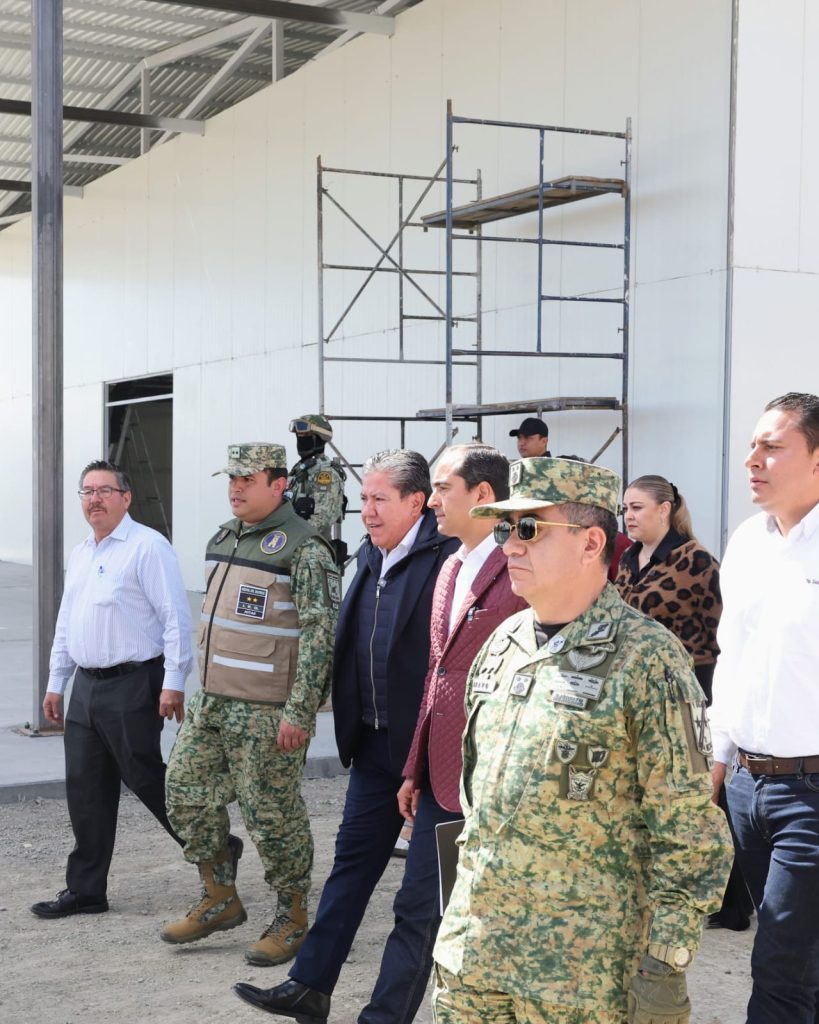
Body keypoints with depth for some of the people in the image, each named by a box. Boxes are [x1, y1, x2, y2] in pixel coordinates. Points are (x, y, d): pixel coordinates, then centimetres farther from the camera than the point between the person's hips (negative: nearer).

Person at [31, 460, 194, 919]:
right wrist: (56, 683, 20)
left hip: (132, 686, -8)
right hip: (86, 687, 8)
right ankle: (86, 891, 18)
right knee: (86, 791, 9)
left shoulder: (148, 546, -10)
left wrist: (174, 682, -18)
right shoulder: (81, 554, 16)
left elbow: (175, 617, -15)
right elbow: (66, 624, 22)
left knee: (147, 781, -1)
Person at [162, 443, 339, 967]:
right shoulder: (223, 538, 13)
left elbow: (320, 635, -17)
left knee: (274, 816, 0)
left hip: (267, 710, -8)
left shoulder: (303, 548, -13)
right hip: (212, 702, 8)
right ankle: (220, 900, 26)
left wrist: (299, 713, -21)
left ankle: (293, 919, 17)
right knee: (188, 793, 10)